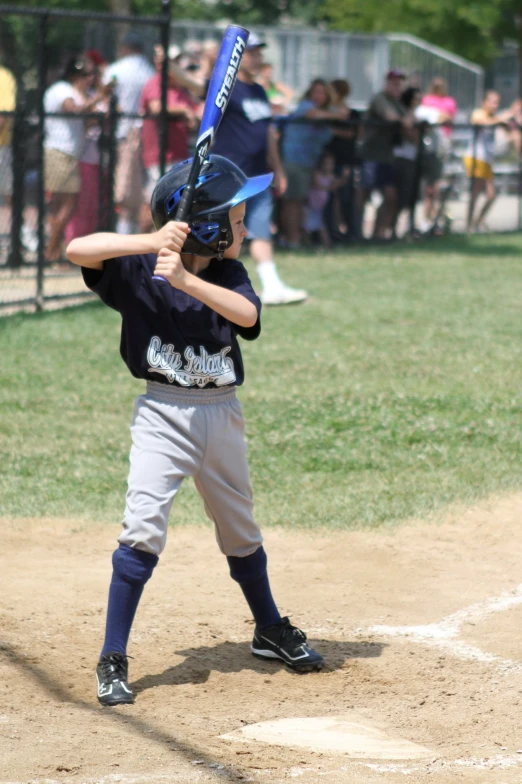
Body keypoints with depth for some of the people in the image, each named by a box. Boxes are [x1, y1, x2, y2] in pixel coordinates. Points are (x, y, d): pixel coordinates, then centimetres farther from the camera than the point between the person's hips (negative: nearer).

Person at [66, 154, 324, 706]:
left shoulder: (227, 274, 1)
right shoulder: (139, 270, -9)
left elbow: (246, 313, -19)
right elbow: (78, 250, -22)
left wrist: (185, 280, -31)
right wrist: (151, 242, -29)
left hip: (222, 415, 4)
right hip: (163, 414, -4)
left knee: (240, 529, 19)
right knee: (143, 529, -15)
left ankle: (270, 631, 39)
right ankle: (113, 661, -10)